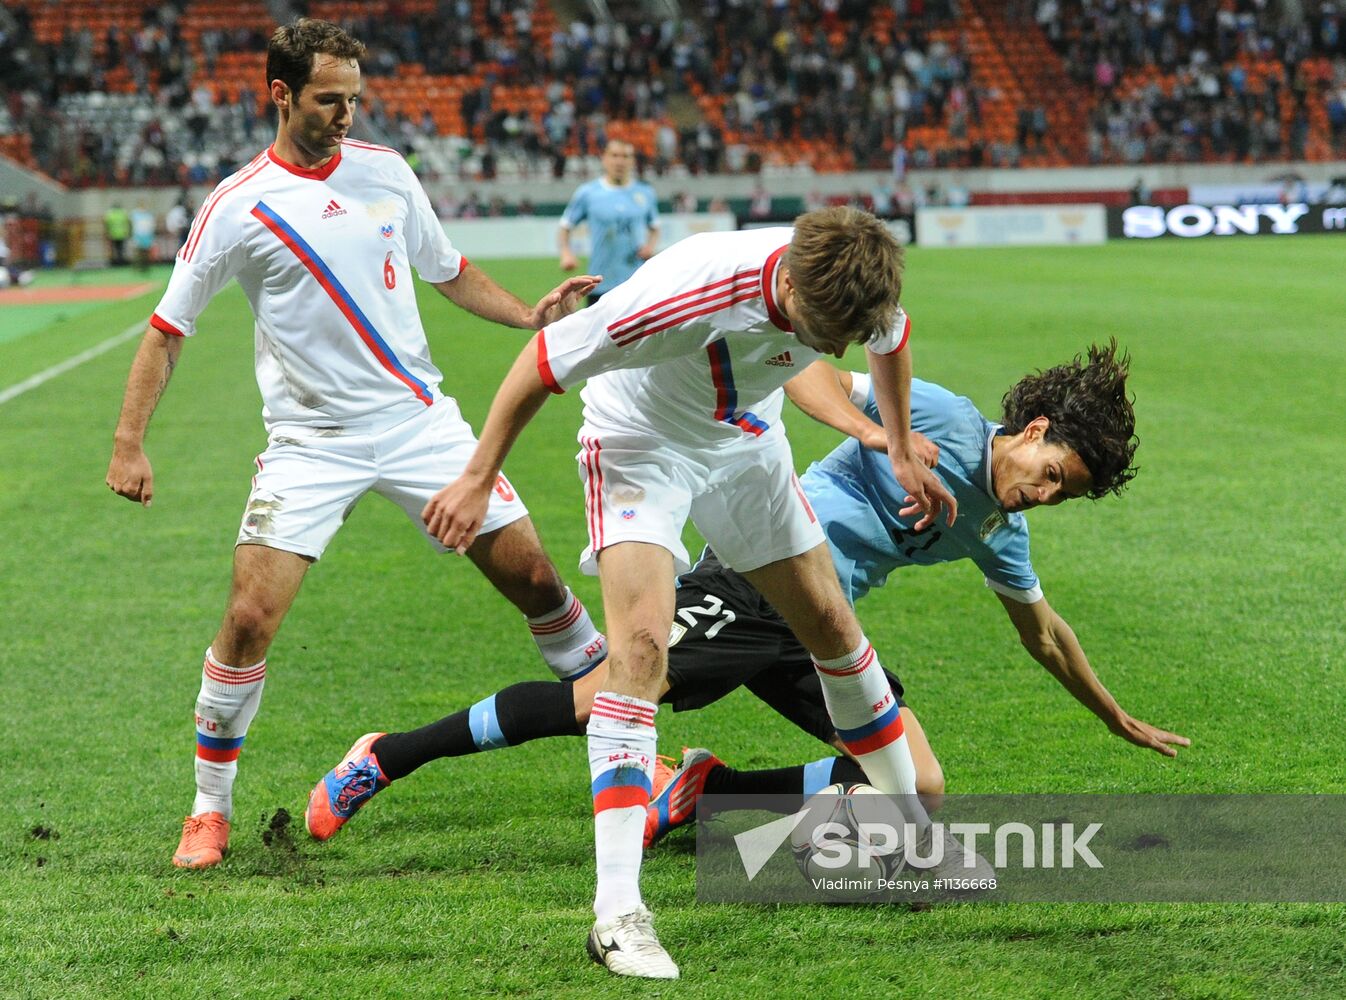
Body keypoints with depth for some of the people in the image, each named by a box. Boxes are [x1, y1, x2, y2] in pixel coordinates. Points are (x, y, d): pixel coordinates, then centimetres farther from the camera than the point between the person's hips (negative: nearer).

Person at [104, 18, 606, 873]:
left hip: (419, 417, 3)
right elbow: (169, 326, 0)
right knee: (250, 619, -13)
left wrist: (533, 315, 4)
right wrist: (130, 442, -6)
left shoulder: (385, 171, 3)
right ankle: (210, 810, 4)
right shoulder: (239, 207, -8)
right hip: (310, 442, -3)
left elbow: (448, 271, 18)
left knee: (531, 574, 0)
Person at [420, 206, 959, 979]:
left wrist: (903, 450, 13)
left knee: (830, 623, 10)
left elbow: (891, 339, 6)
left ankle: (912, 821, 32)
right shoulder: (691, 292, -41)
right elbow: (545, 362, -27)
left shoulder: (857, 284, -23)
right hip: (641, 444, -6)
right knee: (641, 646, -21)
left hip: (746, 443, 6)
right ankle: (618, 912, -24)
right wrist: (479, 479, -20)